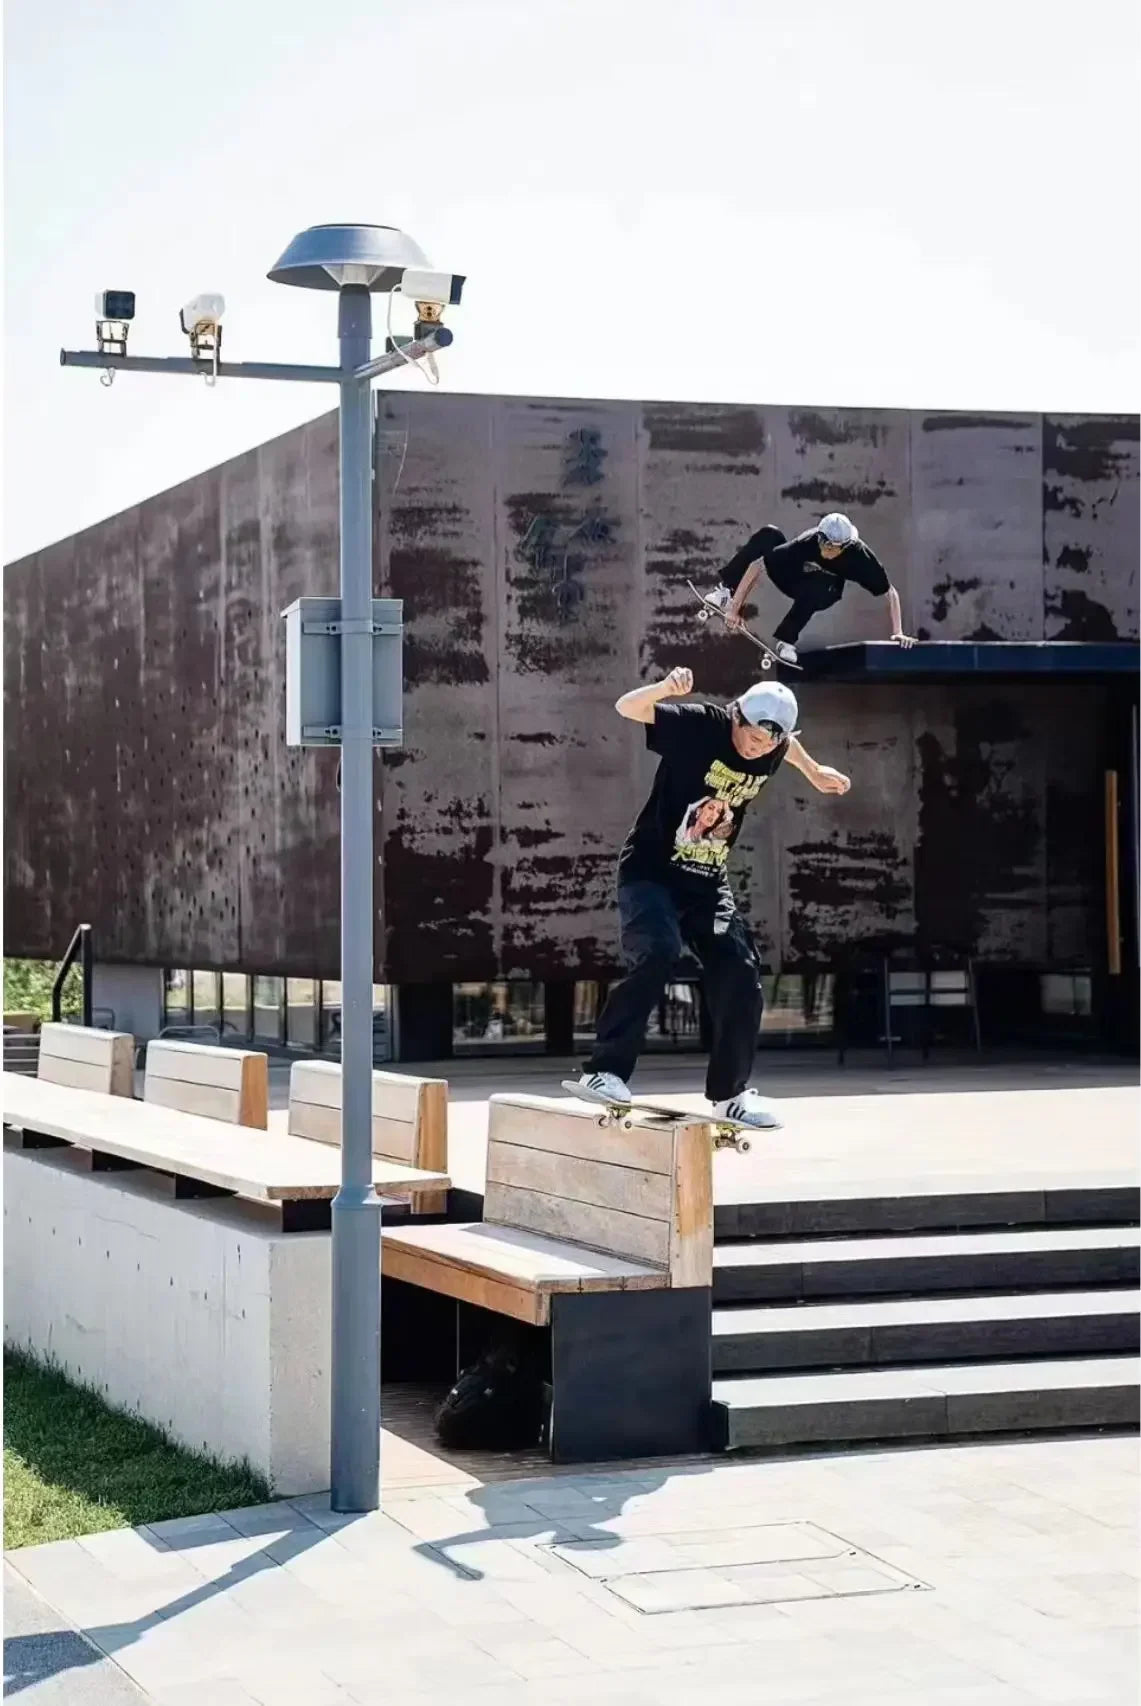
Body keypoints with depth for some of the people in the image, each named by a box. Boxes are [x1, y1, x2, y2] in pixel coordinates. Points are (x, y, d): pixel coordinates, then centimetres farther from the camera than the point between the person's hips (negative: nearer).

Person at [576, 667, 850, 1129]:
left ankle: (729, 1092, 17)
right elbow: (627, 707, -26)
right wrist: (665, 688, -44)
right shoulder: (699, 726, -20)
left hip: (707, 883, 6)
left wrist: (814, 771, 38)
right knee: (656, 954, -29)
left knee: (740, 975, 0)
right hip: (650, 872, -6)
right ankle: (604, 1071, -24)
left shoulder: (772, 751, -3)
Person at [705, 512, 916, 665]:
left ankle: (785, 639, -22)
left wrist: (897, 632, -30)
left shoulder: (859, 555, -32)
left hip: (821, 592, 0)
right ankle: (726, 589, -21)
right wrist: (735, 608, -33)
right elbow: (757, 564, -32)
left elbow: (890, 593, -21)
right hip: (791, 579, 0)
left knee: (818, 588, -40)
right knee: (768, 536, -26)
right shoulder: (807, 542, -33)